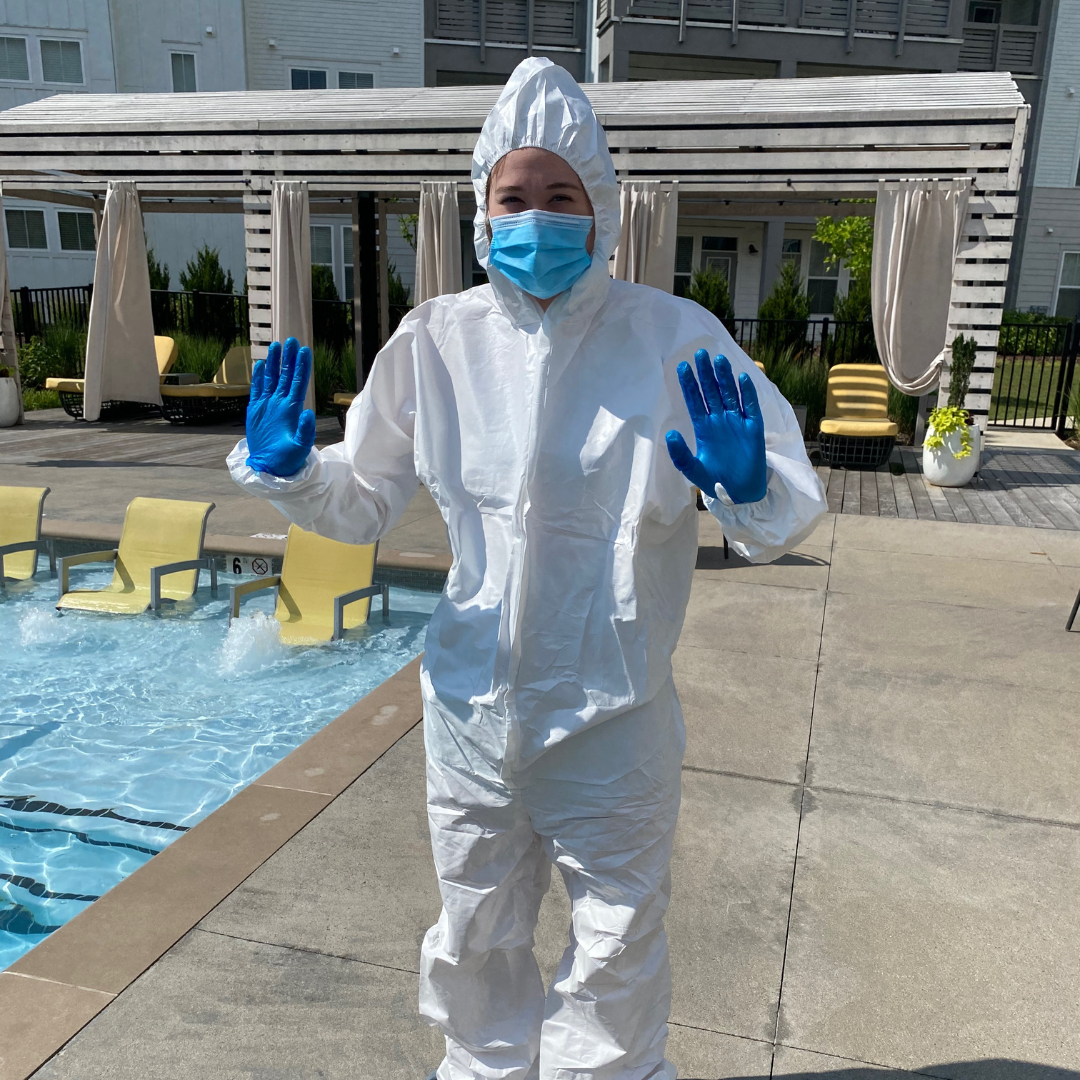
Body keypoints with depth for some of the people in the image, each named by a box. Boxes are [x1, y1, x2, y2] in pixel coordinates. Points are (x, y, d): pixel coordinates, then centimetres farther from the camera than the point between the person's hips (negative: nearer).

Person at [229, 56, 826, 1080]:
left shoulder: (673, 339, -12)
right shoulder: (437, 338, -3)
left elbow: (787, 510, -8)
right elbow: (365, 503, 8)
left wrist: (749, 491, -31)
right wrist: (288, 469, -11)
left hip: (611, 717, -2)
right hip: (471, 706, 3)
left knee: (617, 950, 18)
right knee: (476, 939, 24)